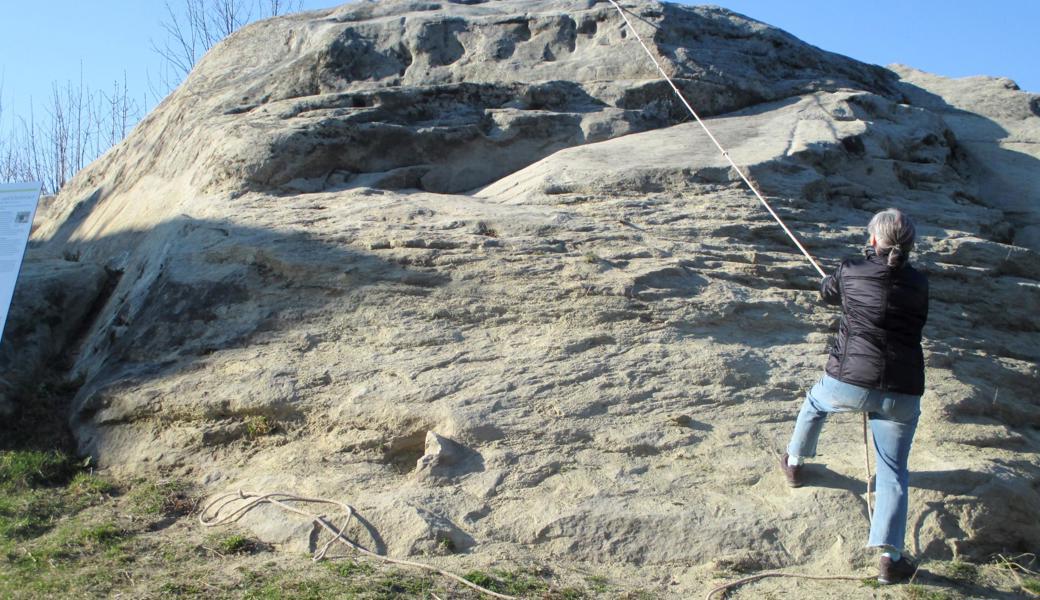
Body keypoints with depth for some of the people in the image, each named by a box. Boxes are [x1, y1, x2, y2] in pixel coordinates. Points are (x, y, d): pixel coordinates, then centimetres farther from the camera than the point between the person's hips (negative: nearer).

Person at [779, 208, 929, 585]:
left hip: (849, 383, -1)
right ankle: (890, 558, -1)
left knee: (815, 403, 34)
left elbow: (826, 292, 19)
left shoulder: (851, 272, -2)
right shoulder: (918, 284, 4)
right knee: (893, 471, 8)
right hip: (902, 394, 1)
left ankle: (795, 464, 51)